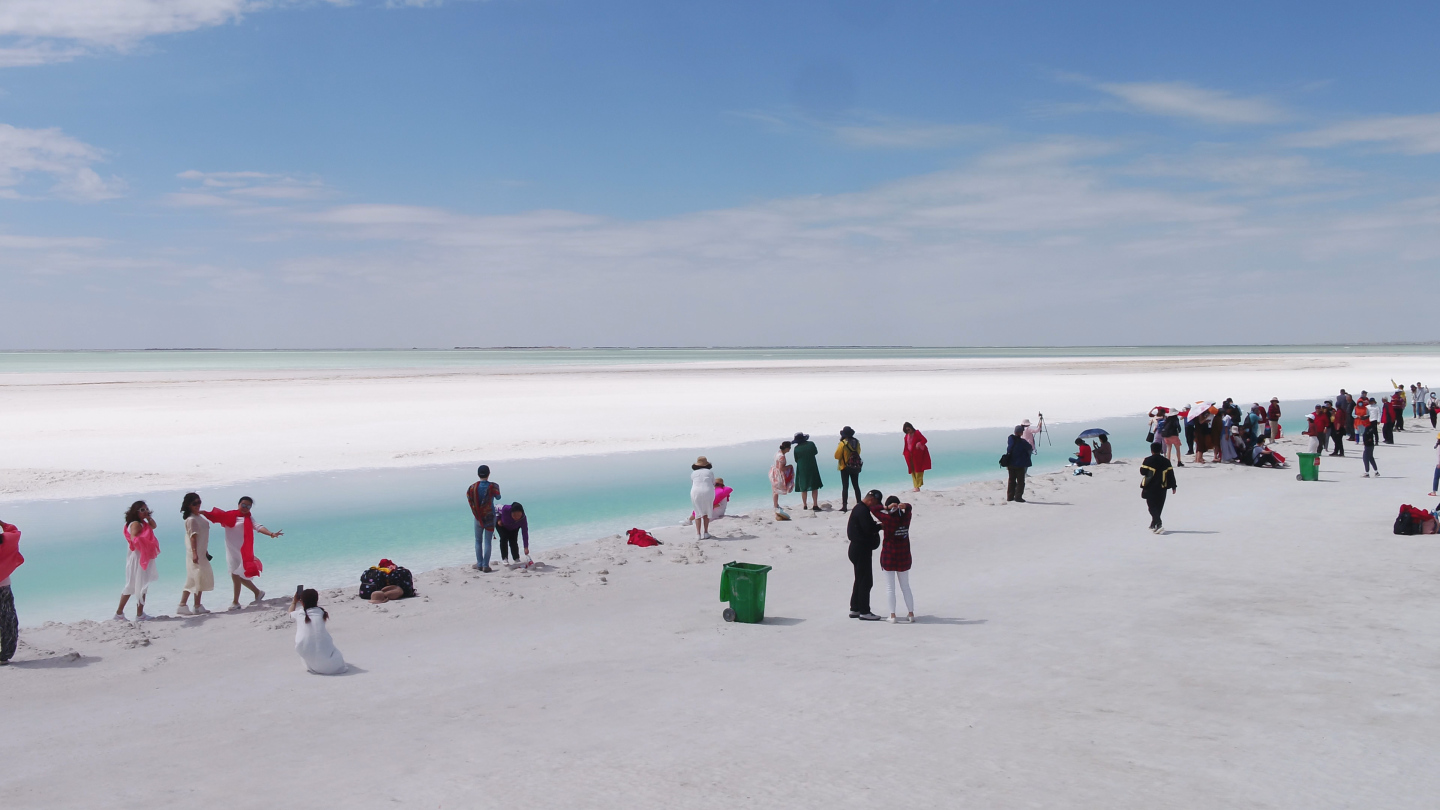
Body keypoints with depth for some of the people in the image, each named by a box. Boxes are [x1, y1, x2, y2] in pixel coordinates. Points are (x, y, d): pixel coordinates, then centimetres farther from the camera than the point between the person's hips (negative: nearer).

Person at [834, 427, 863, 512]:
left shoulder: (842, 443, -16)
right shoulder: (857, 442, 0)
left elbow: (837, 456, -13)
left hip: (845, 467, -5)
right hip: (856, 467, 5)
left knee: (845, 487, -4)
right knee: (856, 486, 13)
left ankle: (844, 505, -7)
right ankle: (859, 503, 17)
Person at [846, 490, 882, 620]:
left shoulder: (859, 508, 16)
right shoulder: (863, 511, -18)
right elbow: (869, 529, -25)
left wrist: (876, 526, -1)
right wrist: (882, 526, -12)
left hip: (858, 549, 11)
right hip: (861, 550, -11)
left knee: (860, 580, 17)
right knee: (866, 581, -5)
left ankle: (855, 609, 22)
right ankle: (864, 611, -1)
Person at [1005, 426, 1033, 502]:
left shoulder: (1010, 438, -3)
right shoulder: (1022, 442, -20)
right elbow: (1030, 448, -4)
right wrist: (1033, 448, 18)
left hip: (1010, 464, 6)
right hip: (1020, 465, -6)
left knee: (1012, 480, 16)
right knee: (1020, 482, 4)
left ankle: (1010, 496, 18)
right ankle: (1018, 497, 1)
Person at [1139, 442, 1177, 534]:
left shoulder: (1147, 461, -9)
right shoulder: (1166, 461, 2)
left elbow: (1142, 472, -5)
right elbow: (1171, 474, 3)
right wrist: (1173, 486, 10)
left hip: (1150, 488, -4)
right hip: (1162, 488, 4)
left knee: (1152, 507, -3)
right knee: (1158, 507, 14)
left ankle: (1158, 524, -22)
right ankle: (1153, 525, 24)